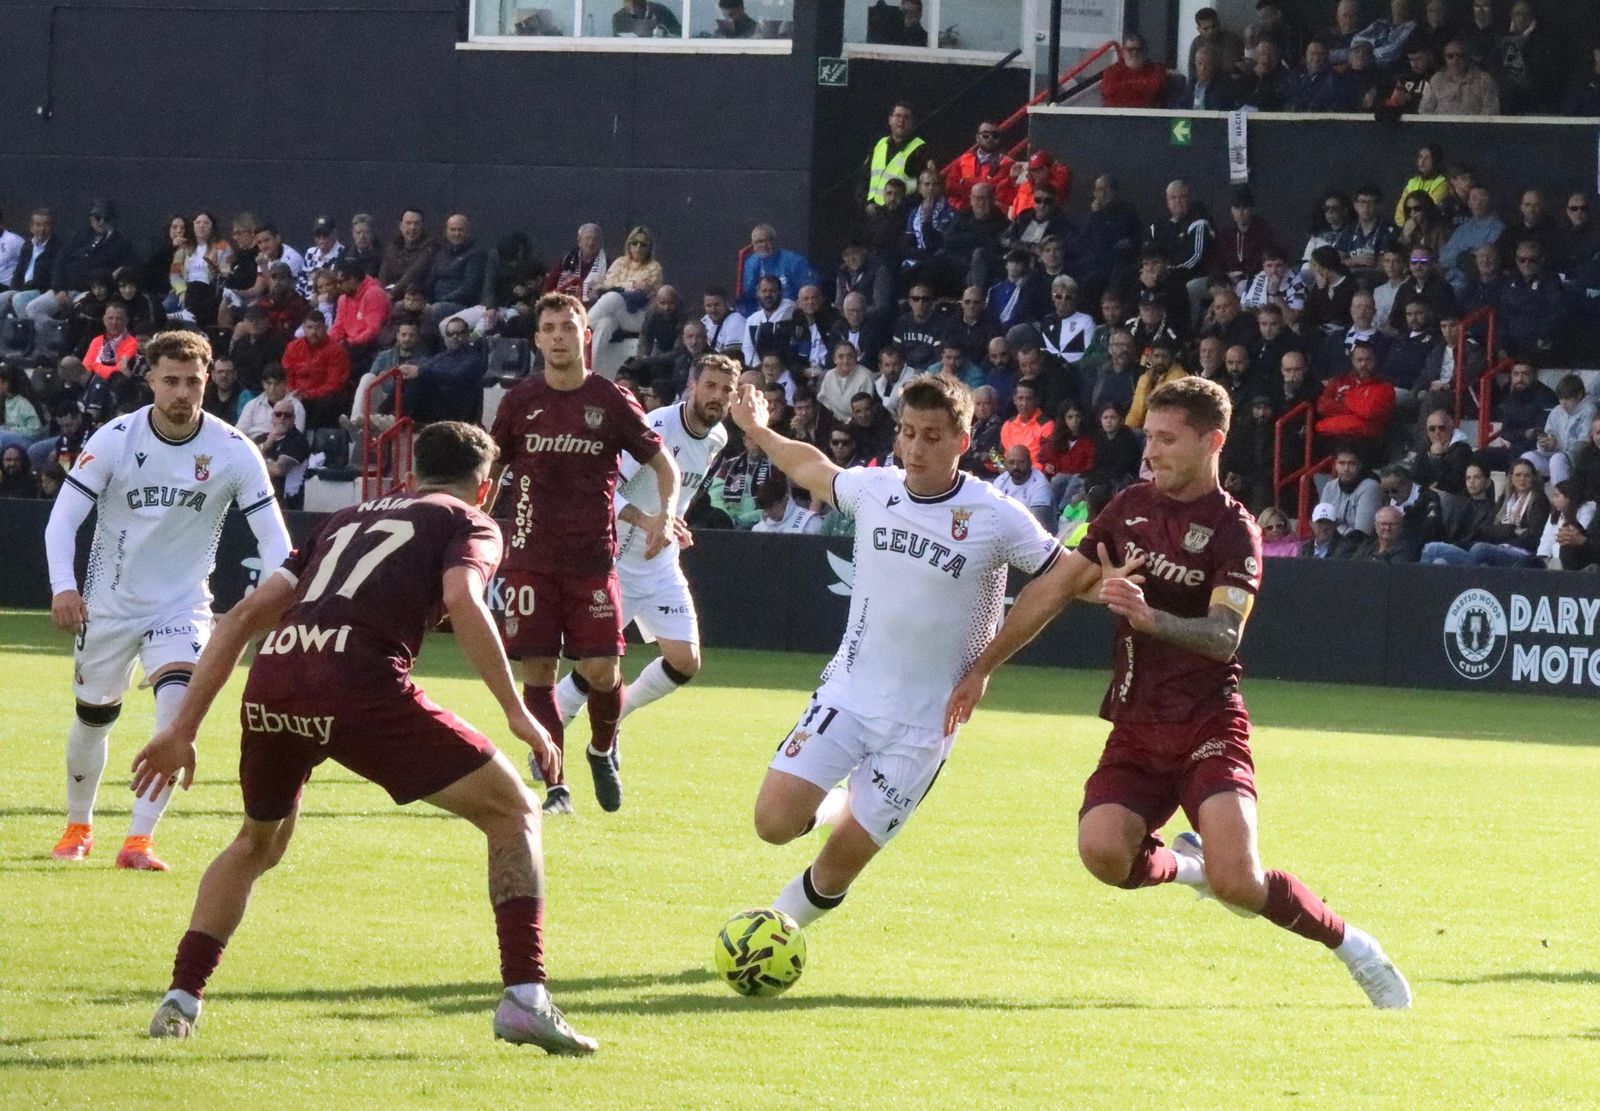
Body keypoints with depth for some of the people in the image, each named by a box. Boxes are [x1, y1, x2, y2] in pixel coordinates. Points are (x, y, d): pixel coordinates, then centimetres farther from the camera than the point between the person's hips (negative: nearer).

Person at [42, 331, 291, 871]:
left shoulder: (233, 451, -11)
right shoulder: (114, 440, -12)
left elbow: (271, 533, -8)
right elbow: (63, 516, -10)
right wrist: (62, 586, -27)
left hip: (183, 603, -1)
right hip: (109, 603, 1)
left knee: (178, 706, -24)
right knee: (92, 719, 13)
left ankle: (139, 839, -18)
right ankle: (78, 826, 39)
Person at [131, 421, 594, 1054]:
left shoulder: (348, 519, 33)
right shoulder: (469, 523, 18)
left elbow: (246, 616, 27)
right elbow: (464, 603, -7)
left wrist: (183, 728, 28)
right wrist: (516, 713, -6)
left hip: (271, 679, 5)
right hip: (359, 683, -5)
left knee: (257, 845, 34)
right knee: (514, 814, 9)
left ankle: (180, 999, 25)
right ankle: (524, 999, -4)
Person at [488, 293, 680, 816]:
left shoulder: (611, 401, 0)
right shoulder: (519, 401, 4)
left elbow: (663, 463, 7)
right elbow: (489, 473, 14)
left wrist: (665, 514, -10)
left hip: (592, 556, -1)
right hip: (532, 556, 1)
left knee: (601, 670, -8)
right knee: (538, 670, -5)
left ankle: (603, 750, 23)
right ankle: (555, 788, 2)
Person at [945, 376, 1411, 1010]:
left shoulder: (1233, 531, -7)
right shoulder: (1131, 508, 10)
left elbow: (1224, 637, -21)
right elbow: (1055, 589, 17)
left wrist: (1150, 618, -39)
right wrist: (983, 667, 16)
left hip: (1208, 725, -5)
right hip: (1135, 729, 5)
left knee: (1237, 881, -22)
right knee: (1103, 851, -23)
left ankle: (1352, 947, 3)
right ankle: (1181, 863, 13)